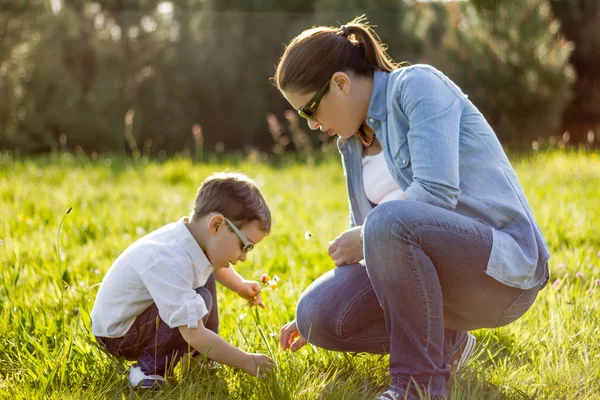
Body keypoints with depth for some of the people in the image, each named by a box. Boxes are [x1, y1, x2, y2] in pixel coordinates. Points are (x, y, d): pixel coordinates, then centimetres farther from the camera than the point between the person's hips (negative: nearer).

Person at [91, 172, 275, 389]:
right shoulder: (169, 262, -37)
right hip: (118, 336, -10)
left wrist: (240, 285, 2)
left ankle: (201, 357, 19)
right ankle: (148, 371, -15)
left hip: (141, 313, 10)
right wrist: (246, 361, -29)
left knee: (205, 276, 16)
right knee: (200, 300, -28)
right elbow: (194, 335, -37)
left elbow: (215, 265, 19)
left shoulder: (194, 232, -9)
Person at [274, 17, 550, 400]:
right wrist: (313, 320, 18)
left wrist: (363, 237, -11)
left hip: (502, 262, -8)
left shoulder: (418, 85, -10)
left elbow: (437, 191, -22)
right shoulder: (352, 142, 13)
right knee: (317, 315, -12)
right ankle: (445, 343, 10)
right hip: (428, 264, 8)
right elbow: (365, 235, 21)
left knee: (388, 221, -36)